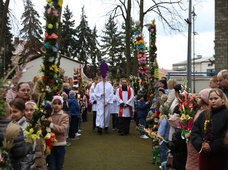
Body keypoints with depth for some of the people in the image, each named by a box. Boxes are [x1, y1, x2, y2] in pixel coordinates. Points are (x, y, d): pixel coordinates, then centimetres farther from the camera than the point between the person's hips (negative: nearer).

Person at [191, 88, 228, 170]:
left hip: (220, 155, -4)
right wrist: (200, 144, -10)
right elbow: (194, 131, 6)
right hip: (204, 154, 5)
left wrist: (213, 147, -18)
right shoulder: (204, 114, 10)